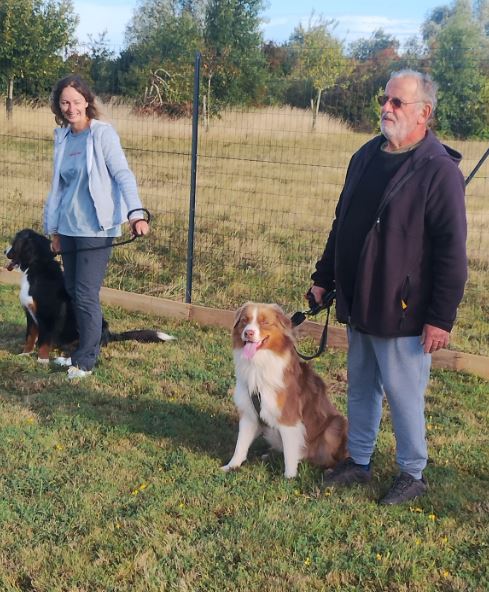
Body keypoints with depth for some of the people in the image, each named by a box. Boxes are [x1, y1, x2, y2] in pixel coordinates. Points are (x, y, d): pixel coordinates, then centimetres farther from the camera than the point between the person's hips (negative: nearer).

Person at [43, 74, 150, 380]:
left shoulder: (103, 133, -8)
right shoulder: (62, 137, 10)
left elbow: (123, 174, -15)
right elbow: (59, 185, 16)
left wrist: (136, 213, -29)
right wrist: (54, 228, 17)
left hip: (96, 229, -6)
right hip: (68, 228, 6)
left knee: (86, 295, -5)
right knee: (72, 292, 11)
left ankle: (85, 360, 8)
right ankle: (86, 348, 25)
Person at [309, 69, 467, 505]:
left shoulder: (439, 171, -15)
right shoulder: (366, 157, 8)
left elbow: (452, 252, -17)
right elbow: (342, 224, 17)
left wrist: (442, 317, -18)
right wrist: (324, 277, 16)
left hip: (402, 313, -7)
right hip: (358, 305, 7)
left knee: (404, 396, 6)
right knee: (360, 390, 19)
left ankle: (413, 475, 25)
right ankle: (359, 462, 36)